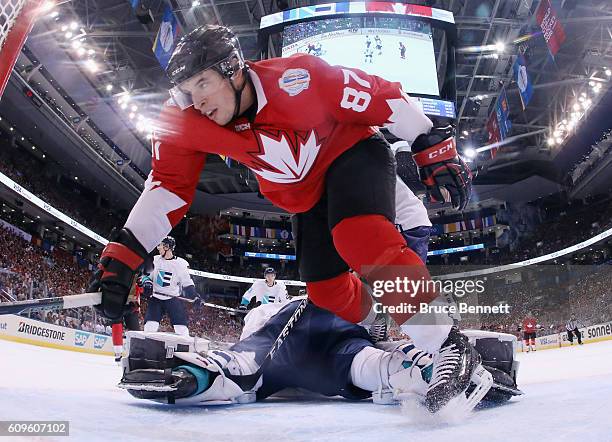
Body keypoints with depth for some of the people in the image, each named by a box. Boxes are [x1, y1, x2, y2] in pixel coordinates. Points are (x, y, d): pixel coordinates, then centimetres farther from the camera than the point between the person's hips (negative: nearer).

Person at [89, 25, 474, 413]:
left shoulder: (296, 79, -30)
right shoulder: (188, 124, -16)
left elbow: (384, 98, -23)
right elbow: (168, 185, -14)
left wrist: (436, 150, -21)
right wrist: (123, 251, -24)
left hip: (354, 152, -5)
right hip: (307, 197, 6)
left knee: (360, 238, -34)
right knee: (326, 289, 5)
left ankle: (450, 346, -27)